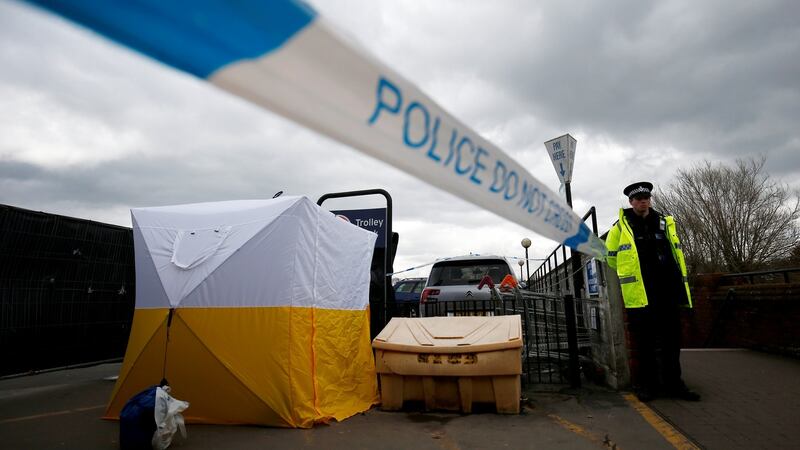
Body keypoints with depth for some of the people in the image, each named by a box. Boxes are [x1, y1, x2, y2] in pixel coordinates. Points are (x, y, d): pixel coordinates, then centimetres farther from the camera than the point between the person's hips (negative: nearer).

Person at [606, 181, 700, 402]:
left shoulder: (665, 223, 11)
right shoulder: (621, 226, 0)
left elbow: (676, 252, 19)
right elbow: (611, 255, 9)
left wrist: (679, 281, 15)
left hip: (668, 291, 4)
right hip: (639, 294, -4)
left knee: (672, 340, 10)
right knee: (643, 342, 4)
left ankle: (672, 383, 22)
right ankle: (645, 384, 15)